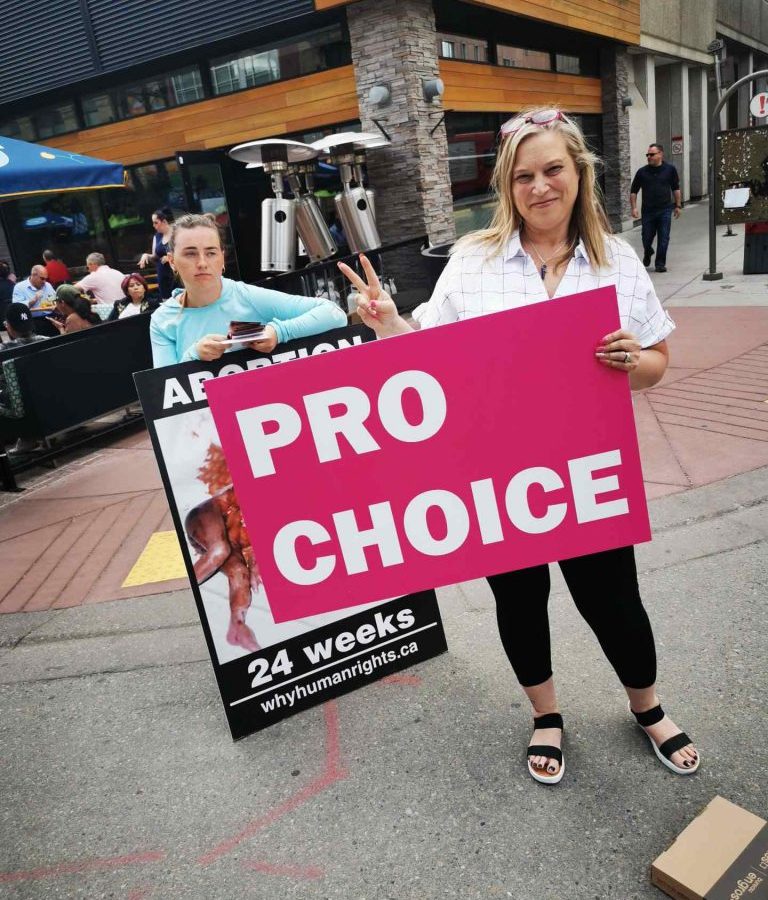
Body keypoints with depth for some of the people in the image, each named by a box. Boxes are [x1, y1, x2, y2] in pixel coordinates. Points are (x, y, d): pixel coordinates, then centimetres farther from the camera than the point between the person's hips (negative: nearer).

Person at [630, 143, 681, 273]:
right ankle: (647, 254, 39)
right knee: (647, 239, 7)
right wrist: (634, 207, -3)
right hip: (648, 211, 1)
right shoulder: (642, 172, 0)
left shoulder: (670, 169, 1)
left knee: (663, 239, -2)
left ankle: (660, 263, 8)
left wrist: (678, 205, 9)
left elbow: (676, 188, 10)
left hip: (665, 210, 0)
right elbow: (633, 191, 6)